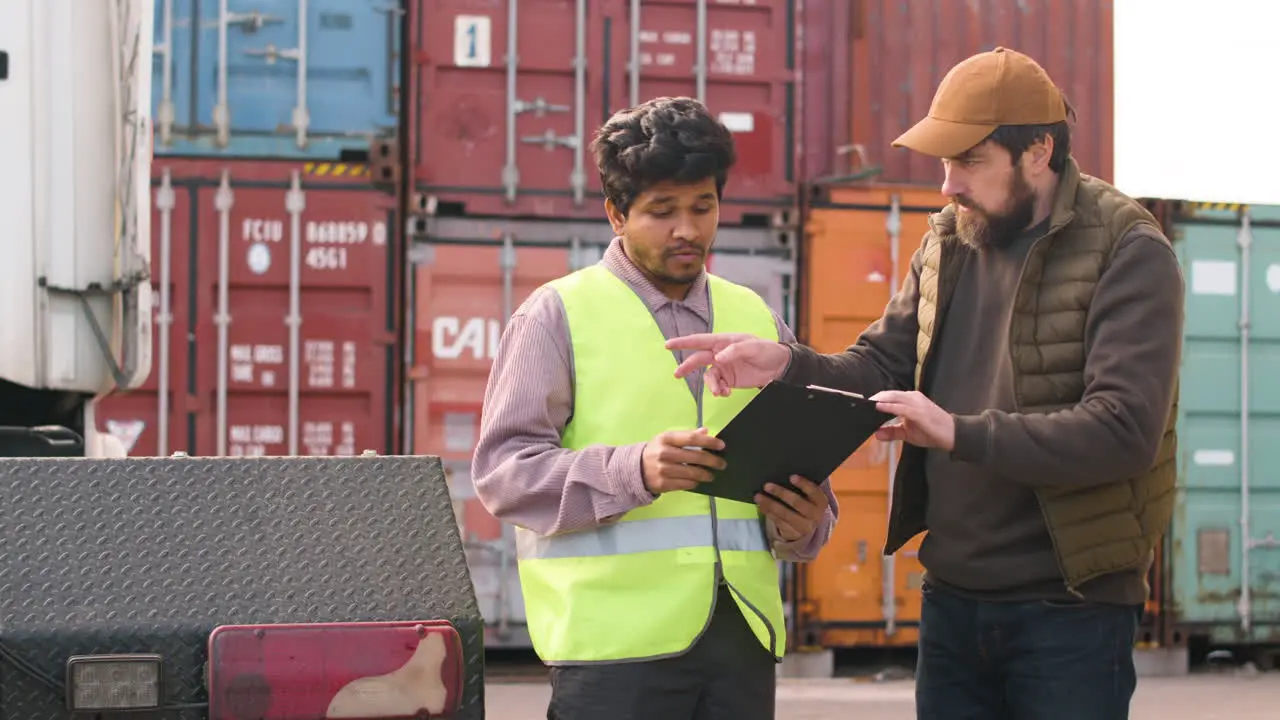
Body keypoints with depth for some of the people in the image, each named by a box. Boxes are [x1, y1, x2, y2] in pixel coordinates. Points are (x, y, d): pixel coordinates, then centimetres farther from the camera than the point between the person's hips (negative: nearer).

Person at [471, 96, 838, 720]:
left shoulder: (757, 320, 18)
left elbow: (801, 472, 21)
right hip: (614, 640, -5)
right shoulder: (558, 314, 4)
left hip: (742, 636, 5)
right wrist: (634, 471, -21)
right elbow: (503, 469, -6)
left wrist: (803, 523, -3)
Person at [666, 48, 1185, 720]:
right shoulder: (948, 243, 8)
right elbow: (883, 367, 10)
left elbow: (1125, 430, -21)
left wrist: (959, 433, -26)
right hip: (951, 598, 6)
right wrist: (787, 364, -11)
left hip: (1070, 609, -6)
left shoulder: (1129, 254, -11)